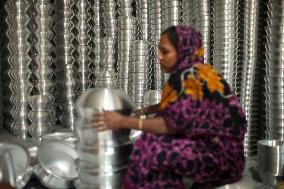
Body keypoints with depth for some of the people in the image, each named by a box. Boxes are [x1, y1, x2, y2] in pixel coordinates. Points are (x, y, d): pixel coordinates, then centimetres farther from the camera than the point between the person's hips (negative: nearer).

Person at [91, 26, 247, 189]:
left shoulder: (191, 77, -19)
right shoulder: (189, 73, 8)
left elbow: (173, 124, -23)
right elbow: (173, 107, 21)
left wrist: (124, 122, -20)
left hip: (222, 155, -9)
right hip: (211, 144, 9)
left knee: (151, 149, -21)